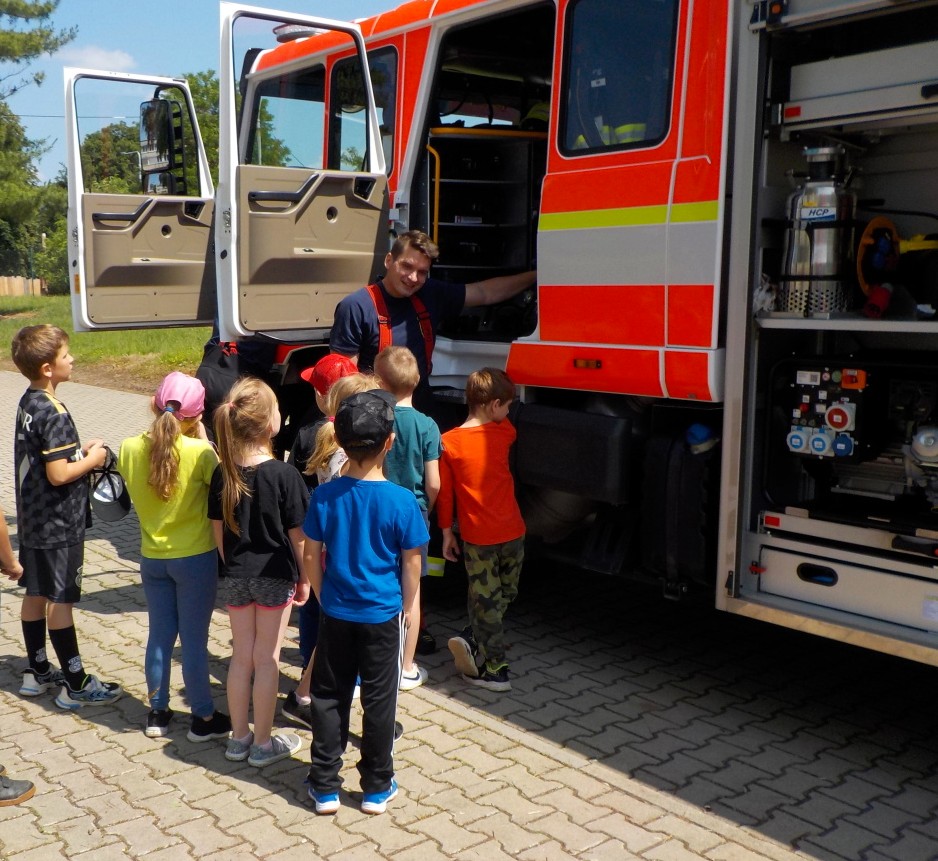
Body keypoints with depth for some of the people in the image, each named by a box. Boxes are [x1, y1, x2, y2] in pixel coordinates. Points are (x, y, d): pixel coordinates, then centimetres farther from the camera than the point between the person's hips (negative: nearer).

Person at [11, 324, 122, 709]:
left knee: (35, 594, 16)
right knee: (60, 601, -2)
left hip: (33, 519, 9)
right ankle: (75, 686, 7)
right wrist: (92, 459, -11)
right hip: (58, 524, -9)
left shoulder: (27, 403, 6)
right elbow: (58, 474, -26)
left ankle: (37, 671, 29)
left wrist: (79, 450, 6)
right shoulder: (54, 413, -22)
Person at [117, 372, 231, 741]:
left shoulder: (129, 448, -7)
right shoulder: (199, 452, -20)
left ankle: (158, 712, 29)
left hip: (152, 557, 4)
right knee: (194, 640, 7)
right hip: (196, 558, -4)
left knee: (159, 635, 17)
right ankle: (203, 718, 20)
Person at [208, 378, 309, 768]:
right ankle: (263, 743, 18)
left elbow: (218, 529, 4)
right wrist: (304, 578, 1)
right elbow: (297, 535, -12)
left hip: (237, 576, 4)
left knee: (241, 657, 15)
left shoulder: (223, 473, -4)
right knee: (267, 659, 7)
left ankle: (239, 737, 27)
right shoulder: (284, 474, -18)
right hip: (275, 577, -4)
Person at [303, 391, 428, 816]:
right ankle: (377, 788, 25)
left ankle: (324, 787, 22)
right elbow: (411, 564, -8)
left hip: (336, 614, 2)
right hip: (383, 616, -2)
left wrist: (324, 598, 12)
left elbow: (311, 556, -2)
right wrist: (407, 606, 7)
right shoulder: (402, 501, -17)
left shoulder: (324, 496, -10)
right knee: (379, 701, 11)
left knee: (329, 698, 14)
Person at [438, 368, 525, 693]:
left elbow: (444, 493, -3)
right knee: (505, 594, 17)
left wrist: (447, 533, 6)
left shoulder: (448, 442, -9)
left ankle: (494, 670, 6)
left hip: (477, 537, -1)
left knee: (485, 601, 7)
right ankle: (473, 640, 1)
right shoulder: (504, 433, -5)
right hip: (512, 532, 1)